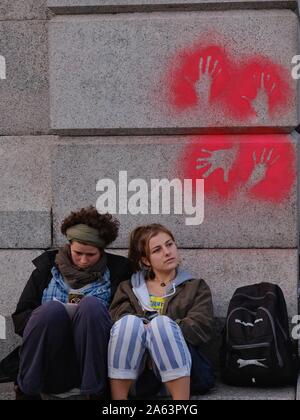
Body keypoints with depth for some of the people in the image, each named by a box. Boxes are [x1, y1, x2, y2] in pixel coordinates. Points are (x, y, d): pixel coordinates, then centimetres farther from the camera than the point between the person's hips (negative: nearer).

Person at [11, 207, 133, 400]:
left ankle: (95, 392, -27)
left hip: (93, 362, -1)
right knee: (52, 309, -28)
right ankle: (26, 392, -21)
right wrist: (51, 316, -10)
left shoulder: (117, 269, 12)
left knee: (91, 305, -26)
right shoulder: (47, 266, 15)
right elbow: (20, 317, 10)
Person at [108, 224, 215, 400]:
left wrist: (164, 331, -11)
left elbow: (202, 326, 3)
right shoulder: (128, 288, 26)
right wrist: (141, 331, -16)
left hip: (181, 370, -1)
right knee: (129, 323, -31)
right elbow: (117, 318, 4)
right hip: (134, 370, 1)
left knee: (162, 323, -32)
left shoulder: (196, 287, 23)